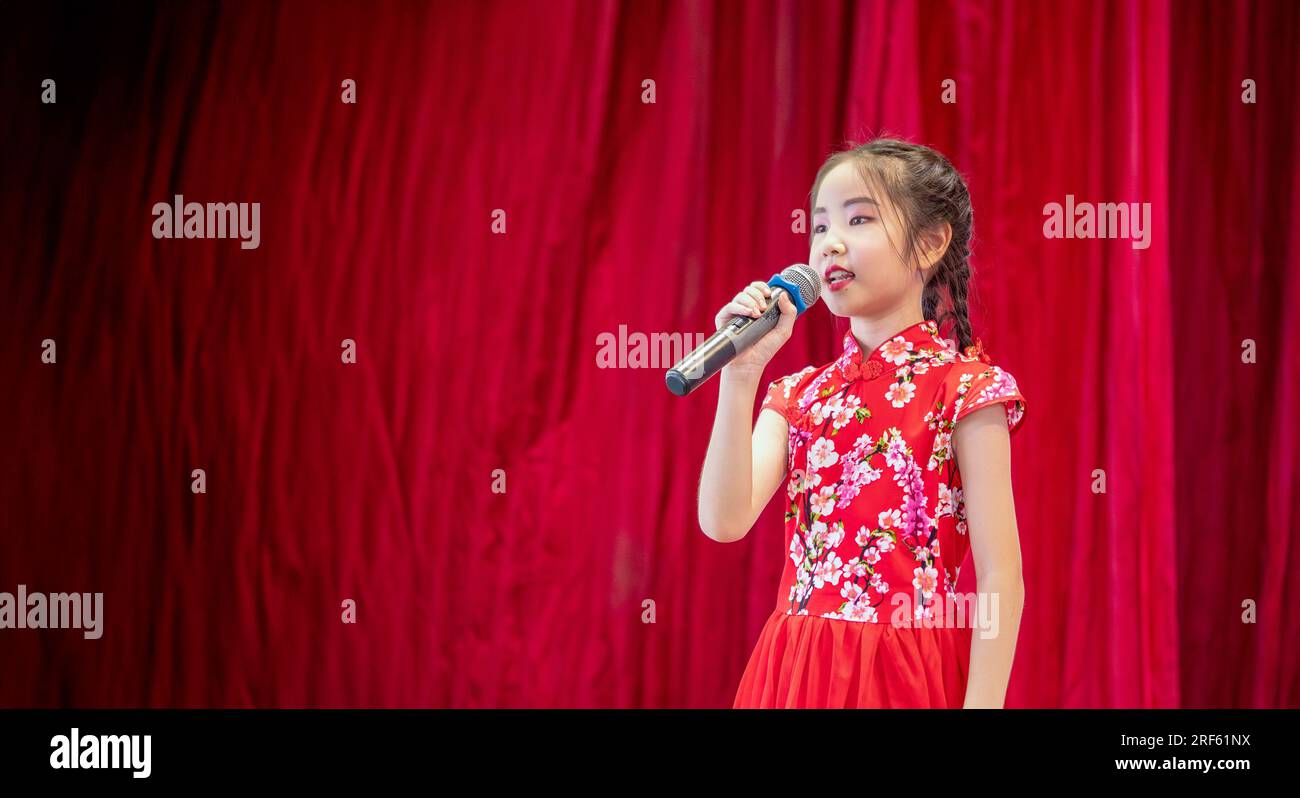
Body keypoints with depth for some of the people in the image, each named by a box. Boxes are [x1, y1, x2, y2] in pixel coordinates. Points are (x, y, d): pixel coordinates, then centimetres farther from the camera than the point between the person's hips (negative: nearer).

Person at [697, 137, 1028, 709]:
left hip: (905, 678, -5)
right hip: (798, 673, 5)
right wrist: (741, 372, -9)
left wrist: (982, 703, -17)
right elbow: (725, 521, -5)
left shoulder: (963, 389, -6)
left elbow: (1000, 581, -10)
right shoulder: (797, 395, 10)